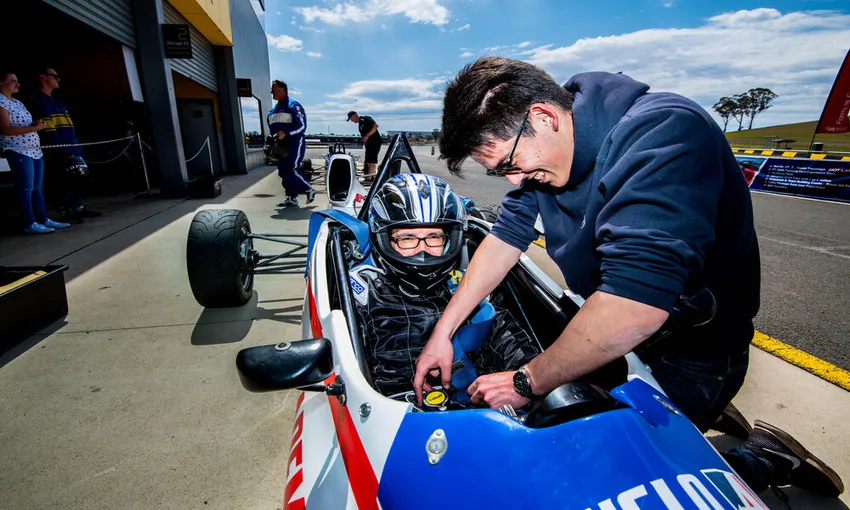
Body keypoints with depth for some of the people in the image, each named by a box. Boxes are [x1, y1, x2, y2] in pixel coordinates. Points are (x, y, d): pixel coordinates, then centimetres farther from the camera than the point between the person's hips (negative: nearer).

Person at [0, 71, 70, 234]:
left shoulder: (18, 102, 20)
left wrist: (37, 123, 8)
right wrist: (34, 128, -20)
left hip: (34, 150, 8)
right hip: (18, 151, -8)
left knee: (37, 188, 8)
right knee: (26, 189, -8)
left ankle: (44, 219, 12)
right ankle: (30, 224, -5)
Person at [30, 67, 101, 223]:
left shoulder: (57, 101, 23)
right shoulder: (39, 100, -5)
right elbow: (48, 129, -14)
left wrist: (77, 147, 12)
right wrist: (64, 150, -18)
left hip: (71, 148, 9)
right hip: (58, 151, -9)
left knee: (77, 178, 10)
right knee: (65, 182, -7)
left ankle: (79, 208, 18)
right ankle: (65, 212, -1)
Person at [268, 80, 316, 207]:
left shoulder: (293, 105, -8)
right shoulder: (273, 110, 18)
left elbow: (302, 126, -16)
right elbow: (272, 127, 27)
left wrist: (286, 133, -26)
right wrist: (271, 141, 12)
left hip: (295, 143, -9)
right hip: (281, 146, 9)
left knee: (291, 170, -17)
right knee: (283, 172, 5)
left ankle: (309, 189, 1)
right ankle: (292, 198, 11)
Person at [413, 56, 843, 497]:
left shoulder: (663, 131, -32)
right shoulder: (547, 145, -6)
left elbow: (635, 308, -40)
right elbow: (507, 234, -2)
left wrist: (527, 383, -26)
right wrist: (443, 332, -5)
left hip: (687, 358, -7)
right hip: (606, 332, 8)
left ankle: (761, 462, 15)